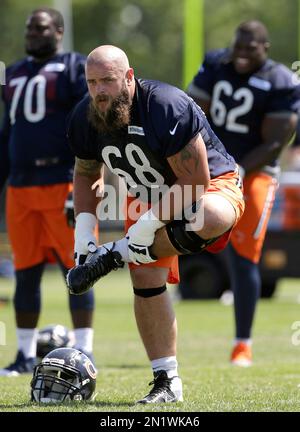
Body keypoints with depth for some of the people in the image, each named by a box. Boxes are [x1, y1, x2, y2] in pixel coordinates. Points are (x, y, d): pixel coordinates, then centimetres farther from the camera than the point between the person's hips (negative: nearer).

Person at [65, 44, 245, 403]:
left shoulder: (168, 108, -32)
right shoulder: (86, 118, -12)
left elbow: (195, 181, -29)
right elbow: (86, 175, 7)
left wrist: (148, 225, -31)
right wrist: (83, 232, -7)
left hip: (210, 185, -6)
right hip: (149, 196, 6)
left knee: (208, 220, -41)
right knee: (146, 281, -7)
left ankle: (115, 255, -23)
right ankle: (167, 382, 4)